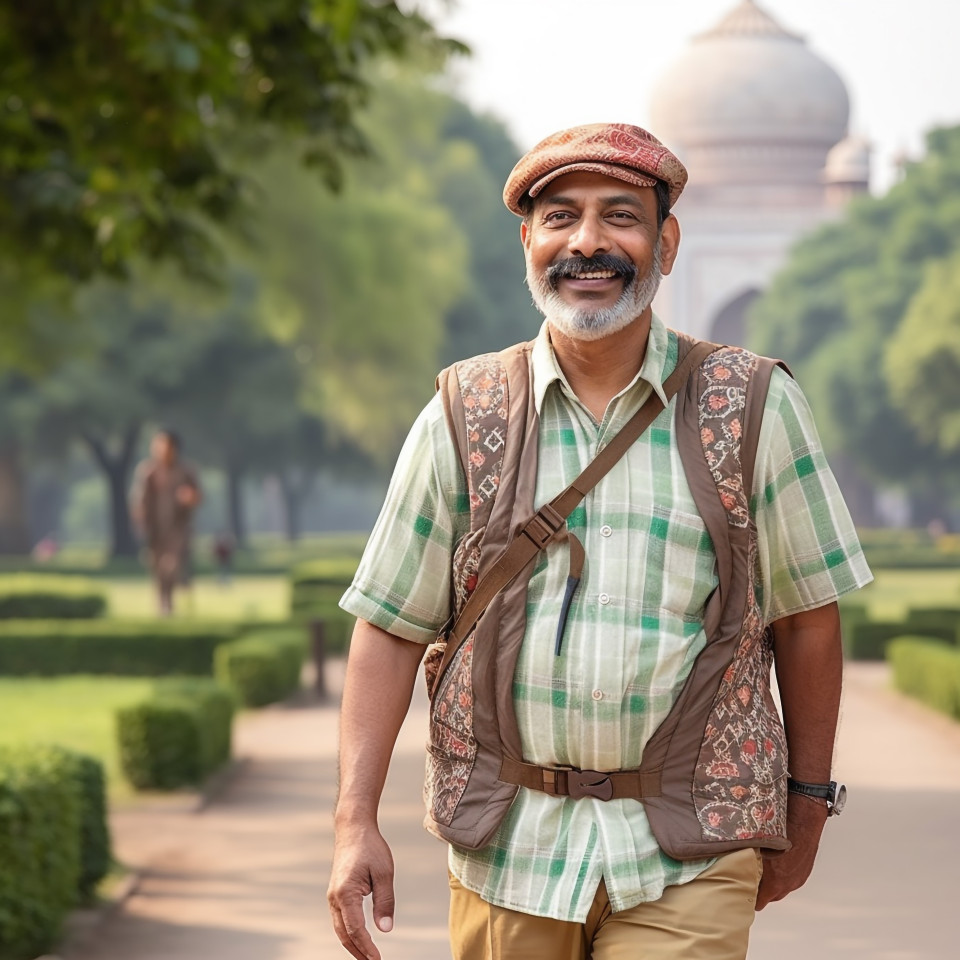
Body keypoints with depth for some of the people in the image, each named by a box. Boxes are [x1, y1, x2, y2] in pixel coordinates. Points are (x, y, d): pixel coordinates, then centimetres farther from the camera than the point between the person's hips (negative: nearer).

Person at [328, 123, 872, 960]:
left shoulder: (754, 410, 1)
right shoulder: (462, 420, 3)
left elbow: (805, 615, 7)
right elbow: (391, 628, 4)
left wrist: (808, 801, 10)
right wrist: (356, 823, -4)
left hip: (688, 859, -1)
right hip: (507, 851, 2)